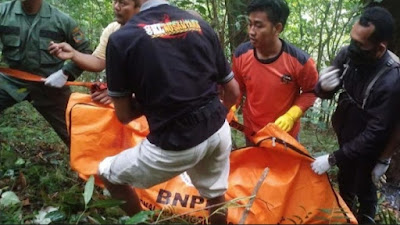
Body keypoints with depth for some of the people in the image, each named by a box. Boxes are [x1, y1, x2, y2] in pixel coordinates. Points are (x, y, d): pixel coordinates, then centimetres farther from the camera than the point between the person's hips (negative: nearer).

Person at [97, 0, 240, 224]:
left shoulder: (122, 38, -7)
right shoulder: (201, 25, 5)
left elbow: (124, 115, 0)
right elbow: (233, 92, 12)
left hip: (175, 144, -5)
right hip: (219, 131, 5)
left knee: (108, 174, 21)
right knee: (215, 195, 31)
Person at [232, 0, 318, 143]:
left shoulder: (299, 61, -24)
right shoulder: (241, 54, -15)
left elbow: (311, 91, -8)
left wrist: (291, 116, -21)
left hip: (286, 133, -2)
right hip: (251, 132, 2)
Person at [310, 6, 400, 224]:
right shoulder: (348, 54, -19)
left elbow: (375, 134, -31)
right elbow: (325, 92, -6)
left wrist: (332, 159, -28)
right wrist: (324, 87, -31)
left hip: (368, 147, -5)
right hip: (345, 135, 5)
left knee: (363, 186, 19)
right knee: (344, 180, 27)